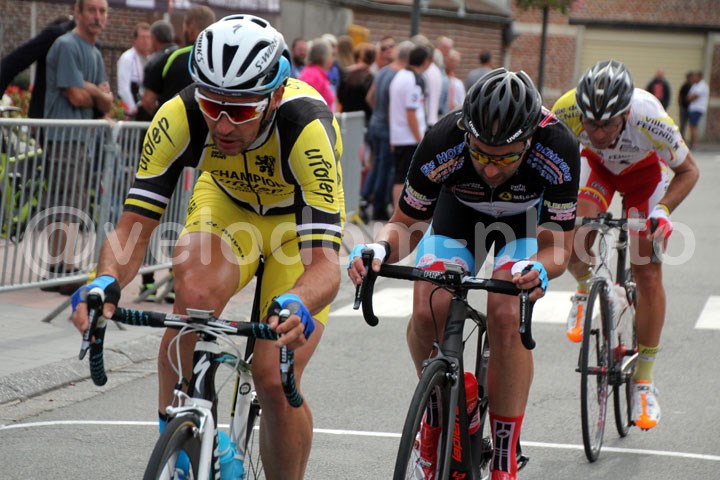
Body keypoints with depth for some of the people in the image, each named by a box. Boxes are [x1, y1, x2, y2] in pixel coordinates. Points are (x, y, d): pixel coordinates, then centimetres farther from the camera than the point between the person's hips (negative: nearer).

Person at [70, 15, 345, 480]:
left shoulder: (306, 129, -39)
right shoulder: (180, 118, -31)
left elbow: (324, 265, -44)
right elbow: (135, 224, -29)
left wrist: (296, 306, -66)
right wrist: (106, 283, -49)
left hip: (301, 217, -2)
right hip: (228, 202, 2)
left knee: (276, 380, -14)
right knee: (196, 293, -31)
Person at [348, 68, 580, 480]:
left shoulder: (558, 149, -38)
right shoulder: (443, 144, -36)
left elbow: (558, 248, -29)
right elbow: (407, 223, -20)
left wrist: (537, 269, -53)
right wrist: (379, 249, -43)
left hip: (527, 217, -1)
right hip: (460, 209, 1)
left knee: (506, 317, -25)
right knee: (428, 312, -22)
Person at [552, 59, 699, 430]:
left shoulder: (650, 118, -41)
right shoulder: (567, 111, -37)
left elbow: (688, 170, -21)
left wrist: (662, 211, -35)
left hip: (644, 170, -1)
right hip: (597, 165, 1)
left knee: (648, 276, -7)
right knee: (576, 237, -26)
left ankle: (644, 380, 6)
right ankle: (584, 292, 11)